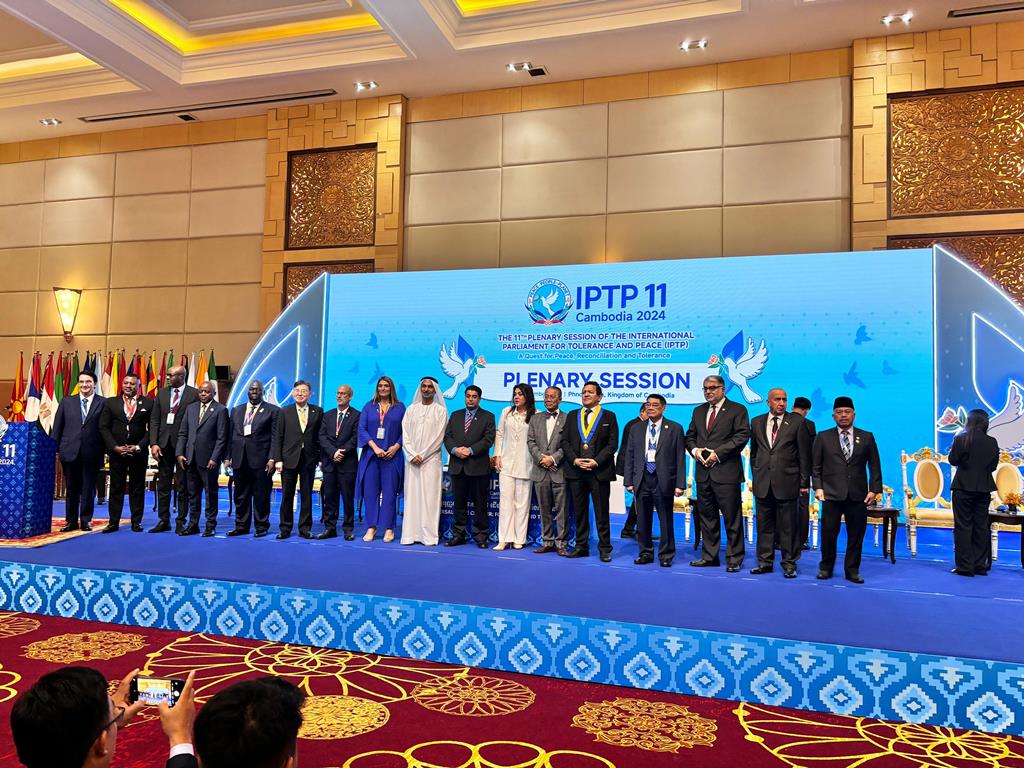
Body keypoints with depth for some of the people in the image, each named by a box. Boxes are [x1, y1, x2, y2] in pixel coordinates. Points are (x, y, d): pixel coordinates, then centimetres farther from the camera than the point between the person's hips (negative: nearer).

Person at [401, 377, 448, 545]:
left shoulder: (441, 410, 4)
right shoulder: (411, 409, 14)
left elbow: (438, 437, -4)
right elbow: (405, 435, 7)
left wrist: (421, 455, -9)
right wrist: (412, 455, -7)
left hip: (431, 460, -3)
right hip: (412, 460, 3)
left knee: (429, 497, -6)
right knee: (411, 496, 1)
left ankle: (429, 536, -4)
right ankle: (410, 535, 4)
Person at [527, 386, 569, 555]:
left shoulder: (567, 419, 1)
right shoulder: (535, 419, 13)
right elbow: (530, 441, 6)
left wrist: (553, 458, -14)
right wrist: (541, 458, -8)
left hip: (560, 471, -4)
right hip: (540, 471, 4)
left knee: (561, 509, -1)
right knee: (544, 509, 10)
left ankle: (561, 543, 7)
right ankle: (547, 542, 18)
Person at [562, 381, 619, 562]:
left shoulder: (609, 416, 5)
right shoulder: (572, 416, 13)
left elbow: (612, 444, -2)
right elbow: (565, 441, 8)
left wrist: (596, 461, -13)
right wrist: (575, 460, -7)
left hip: (600, 471, -3)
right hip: (576, 470, 3)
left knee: (601, 512, 1)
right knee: (580, 511, 9)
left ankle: (604, 549, 9)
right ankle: (581, 546, 17)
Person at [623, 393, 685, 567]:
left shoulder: (675, 429, 2)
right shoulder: (636, 429, 12)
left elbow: (680, 458, -2)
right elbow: (629, 457, 11)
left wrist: (680, 484, -8)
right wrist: (628, 481, 4)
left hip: (663, 481, -3)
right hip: (641, 480, 3)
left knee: (666, 521, 3)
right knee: (642, 520, 9)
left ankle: (666, 555, 16)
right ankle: (645, 553, 22)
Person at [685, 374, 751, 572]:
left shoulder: (737, 410, -1)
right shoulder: (698, 411, 17)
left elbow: (742, 436, -11)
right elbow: (690, 436, 18)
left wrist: (718, 452, -16)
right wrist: (695, 450, -3)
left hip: (726, 472, -6)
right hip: (703, 472, 6)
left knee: (732, 518, -1)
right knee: (706, 516, 10)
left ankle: (734, 559, 9)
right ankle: (709, 556, 19)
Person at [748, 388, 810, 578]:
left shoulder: (797, 422, 0)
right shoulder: (757, 422, 10)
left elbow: (804, 454, 0)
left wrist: (804, 482, -2)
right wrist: (755, 476, 12)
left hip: (787, 482, -3)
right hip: (763, 483, 3)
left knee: (788, 525, 3)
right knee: (764, 525, 9)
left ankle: (789, 564, 14)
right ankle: (765, 562, 19)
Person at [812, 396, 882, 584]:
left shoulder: (866, 437, 10)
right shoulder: (823, 437, 7)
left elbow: (874, 466, 8)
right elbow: (816, 466, 6)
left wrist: (874, 489, -2)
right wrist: (818, 487, -4)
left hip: (858, 495, 1)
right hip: (831, 493, -1)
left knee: (856, 535, 5)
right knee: (828, 533, 0)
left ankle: (852, 570, 17)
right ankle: (826, 568, 16)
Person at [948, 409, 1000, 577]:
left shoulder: (961, 438, -11)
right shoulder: (992, 442, 1)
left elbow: (953, 460, -6)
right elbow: (993, 465, 7)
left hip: (964, 487, -4)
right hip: (984, 488, 4)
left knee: (963, 527, 1)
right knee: (981, 527, 11)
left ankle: (965, 566, 0)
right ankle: (980, 565, 16)